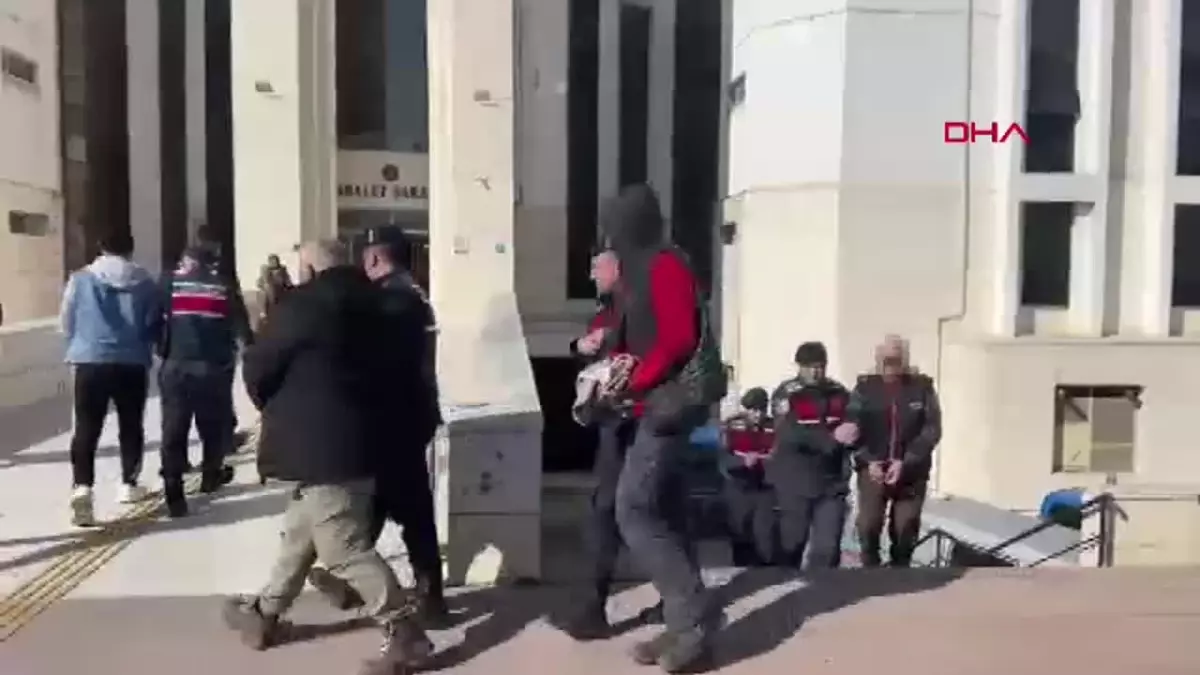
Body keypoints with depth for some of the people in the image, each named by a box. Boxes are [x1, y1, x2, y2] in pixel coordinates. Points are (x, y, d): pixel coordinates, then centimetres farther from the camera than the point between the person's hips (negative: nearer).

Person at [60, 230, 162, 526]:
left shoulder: (81, 279, 1)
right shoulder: (145, 282, 0)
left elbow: (67, 322, 7)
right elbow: (155, 325, 7)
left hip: (90, 362, 0)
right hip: (132, 364, 1)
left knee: (86, 428, -1)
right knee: (131, 426, 15)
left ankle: (82, 487, -17)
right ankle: (129, 484, 23)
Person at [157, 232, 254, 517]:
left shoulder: (171, 280, 4)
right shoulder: (225, 283, 3)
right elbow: (241, 326, 6)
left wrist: (160, 349, 16)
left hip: (176, 365, 0)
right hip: (214, 366, 0)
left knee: (174, 429, 1)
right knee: (214, 423, 18)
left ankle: (174, 493, -5)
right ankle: (211, 475, 33)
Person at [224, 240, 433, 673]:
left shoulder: (306, 304, -14)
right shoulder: (366, 304, 11)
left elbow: (258, 367, -8)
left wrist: (272, 406, 13)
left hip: (322, 447, -10)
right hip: (356, 442, 10)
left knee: (345, 550, -4)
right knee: (300, 531, 21)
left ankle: (406, 635, 0)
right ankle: (266, 614, 36)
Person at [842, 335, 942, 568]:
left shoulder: (922, 387, 0)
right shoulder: (865, 387, 2)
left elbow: (932, 430, -6)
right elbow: (853, 428, -2)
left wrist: (904, 463, -16)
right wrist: (868, 461, -16)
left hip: (911, 472, 0)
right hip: (873, 469, 0)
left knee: (905, 529, 4)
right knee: (868, 525, -11)